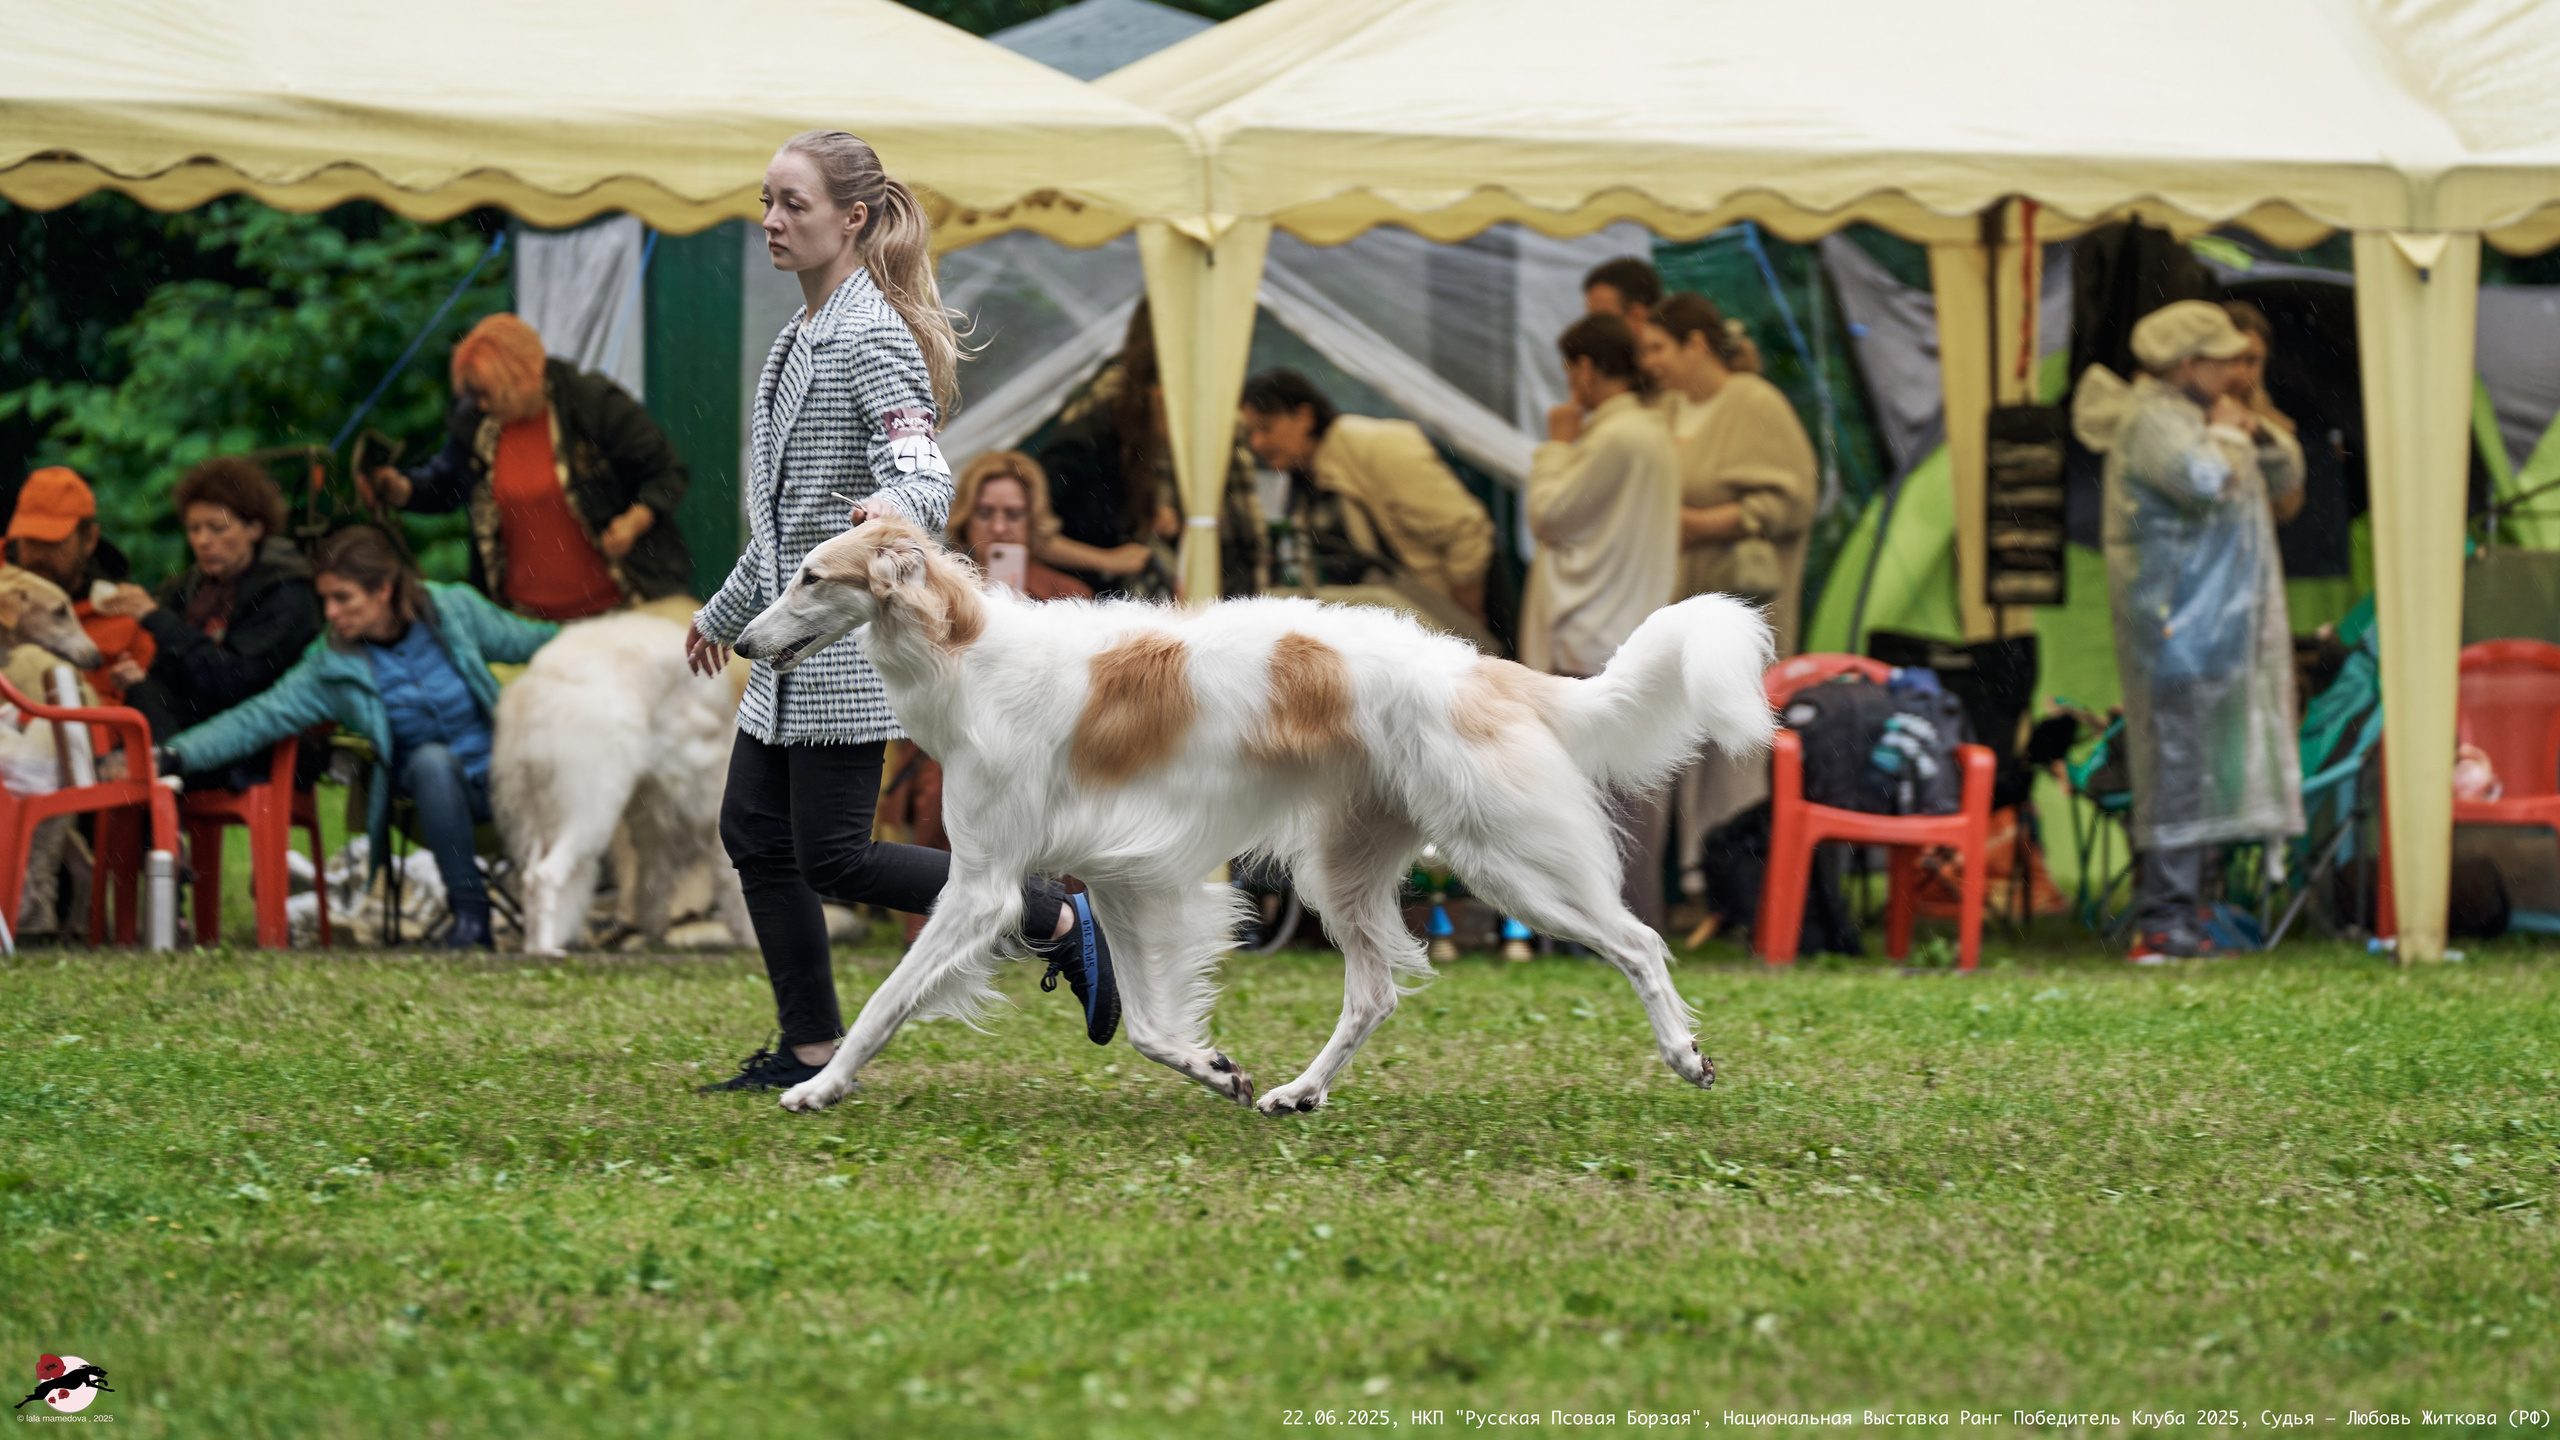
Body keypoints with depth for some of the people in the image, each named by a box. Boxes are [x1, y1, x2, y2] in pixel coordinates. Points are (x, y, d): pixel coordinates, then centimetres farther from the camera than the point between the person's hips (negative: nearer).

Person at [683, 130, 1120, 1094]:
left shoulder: (871, 336, -13)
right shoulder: (803, 334, 15)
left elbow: (924, 473, -26)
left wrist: (893, 508, -50)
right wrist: (727, 612, 33)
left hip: (851, 635, -10)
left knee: (833, 856, -9)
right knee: (754, 831, 6)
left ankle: (1061, 924, -1)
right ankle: (812, 1051, 11)